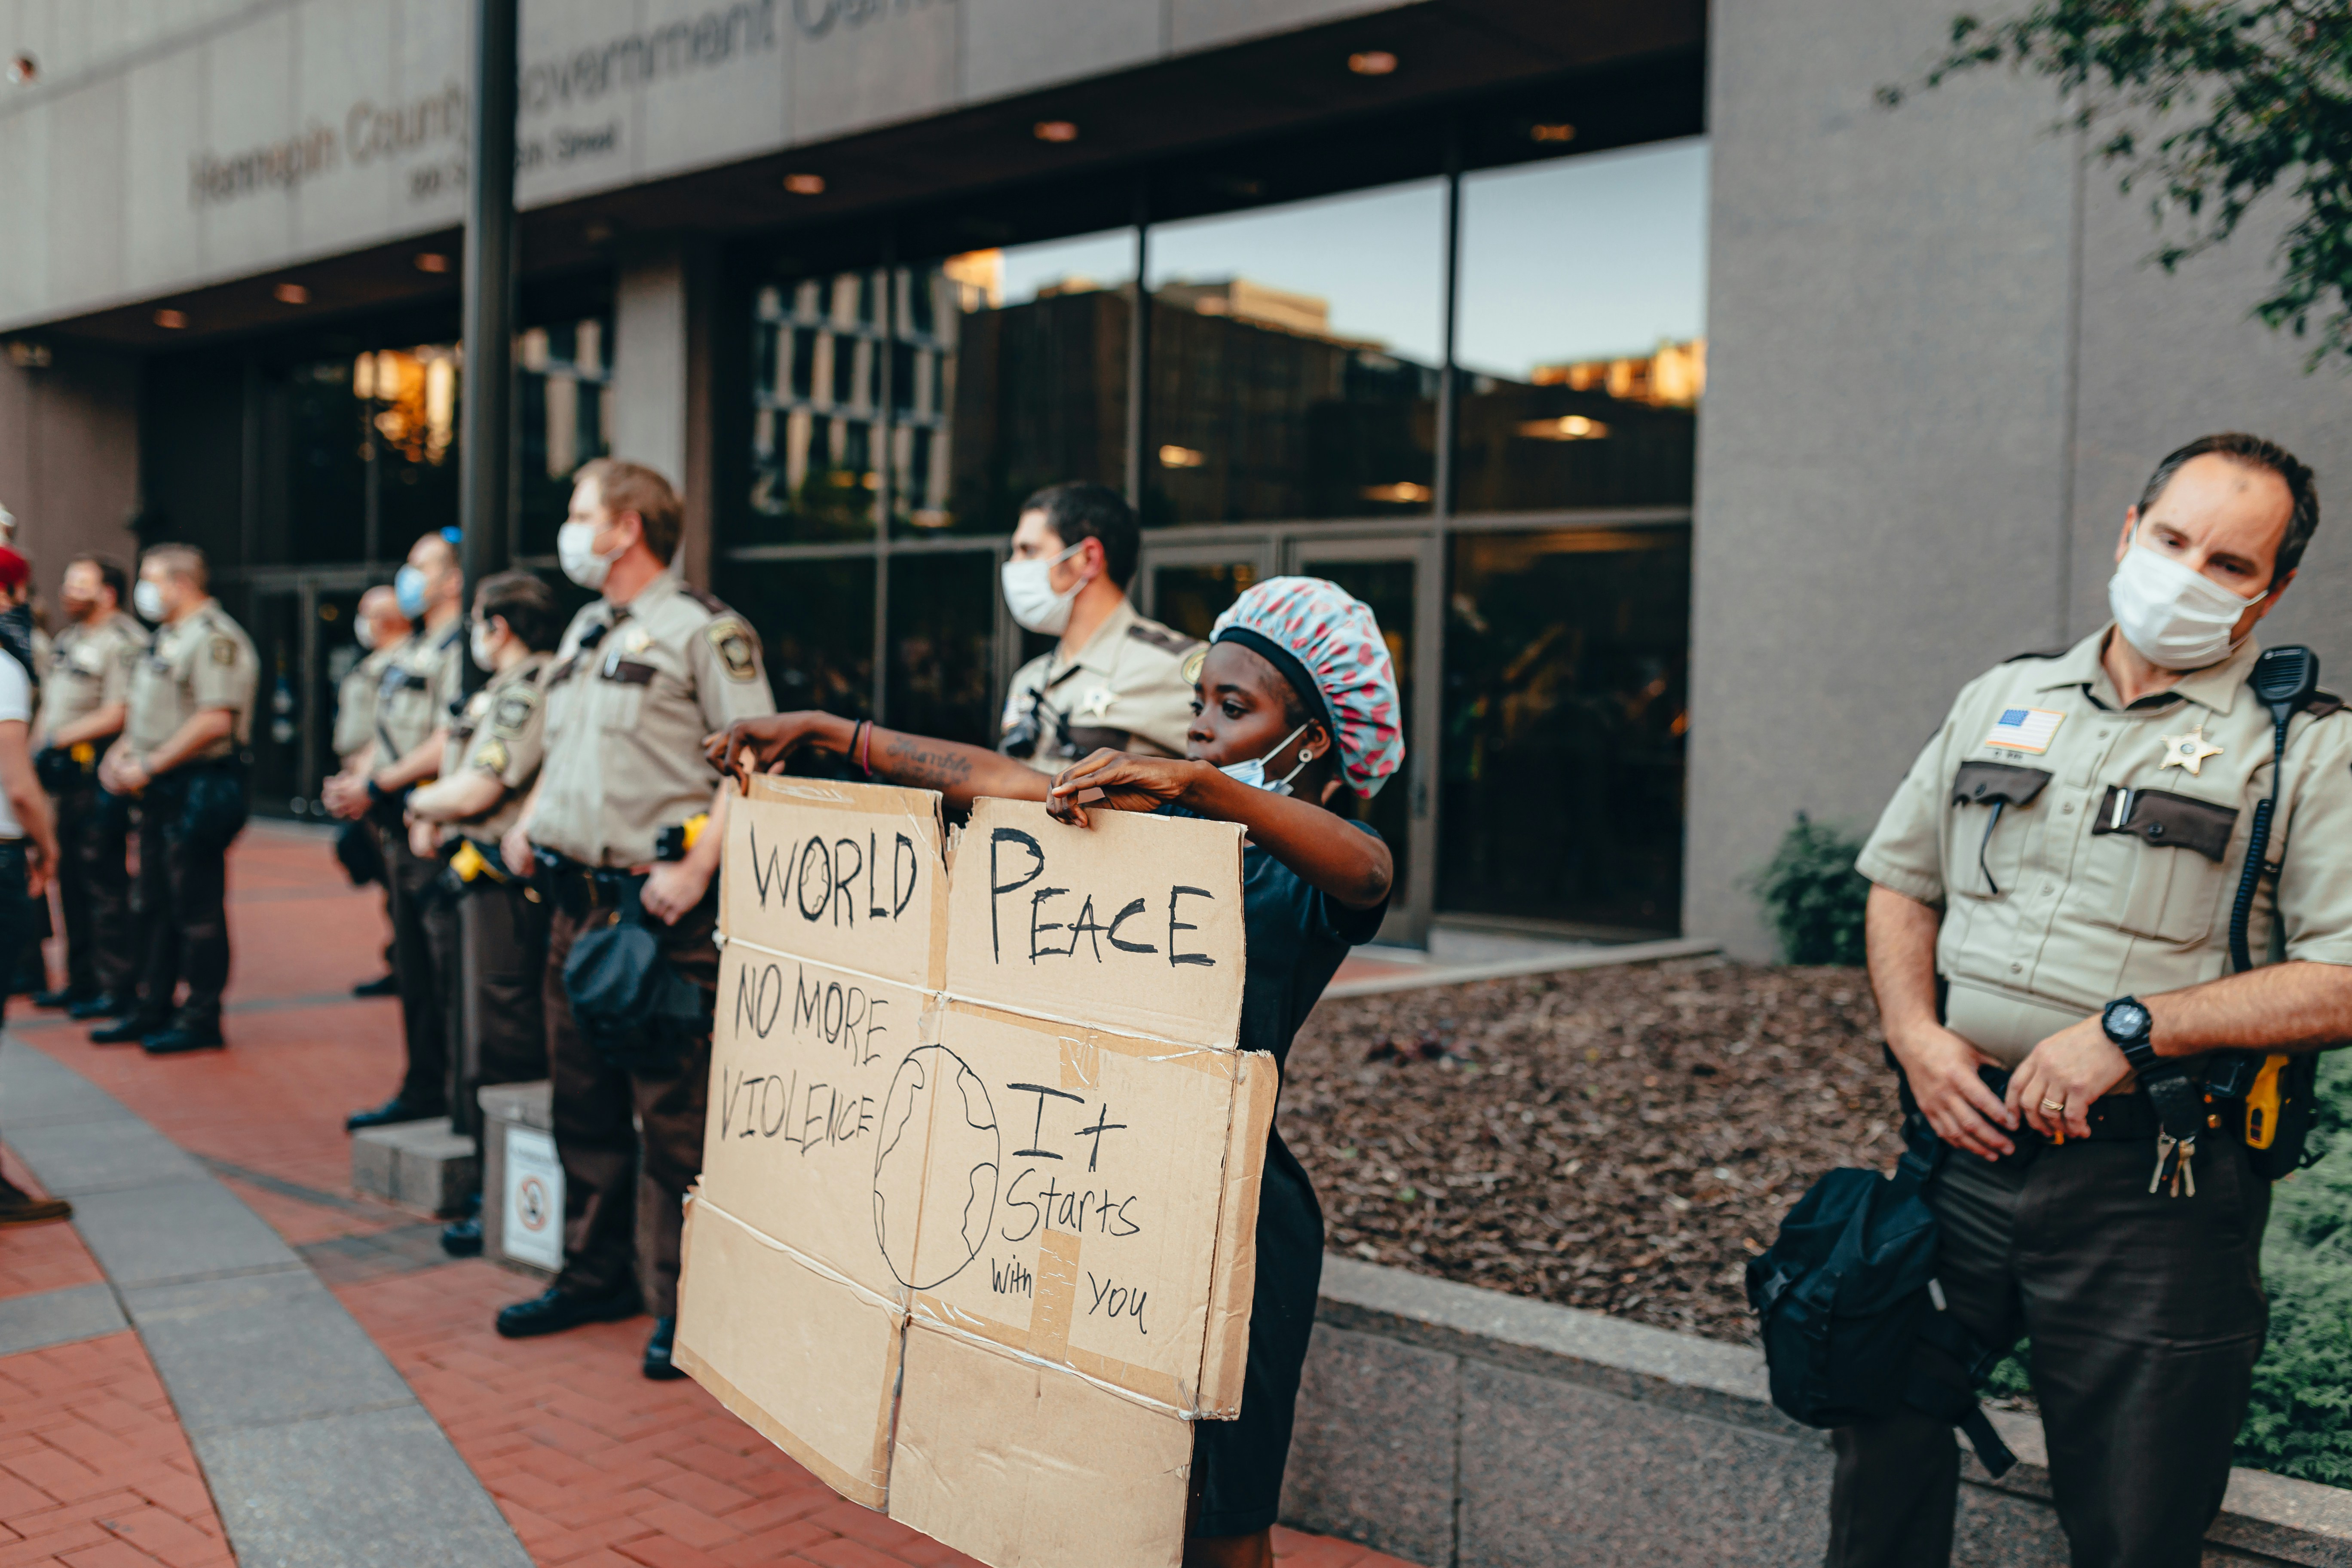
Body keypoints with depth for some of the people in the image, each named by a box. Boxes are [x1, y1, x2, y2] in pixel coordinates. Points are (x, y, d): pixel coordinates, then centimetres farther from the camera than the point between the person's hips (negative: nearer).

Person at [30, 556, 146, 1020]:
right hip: (65, 774, 10)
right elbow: (49, 704, 23)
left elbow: (117, 716, -19)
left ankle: (116, 987, 0)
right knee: (72, 879, 15)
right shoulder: (69, 639, 18)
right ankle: (81, 981, 25)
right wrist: (37, 749, 9)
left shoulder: (124, 642, -12)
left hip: (98, 776, -10)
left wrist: (59, 739, -14)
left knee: (105, 881, -6)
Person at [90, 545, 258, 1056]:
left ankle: (201, 1019, 4)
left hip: (197, 792, -10)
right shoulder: (169, 637, 18)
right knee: (157, 907, 15)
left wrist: (149, 766, -19)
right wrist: (123, 750, 7)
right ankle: (153, 1010, 25)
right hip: (160, 792, 10)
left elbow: (215, 721, -23)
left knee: (197, 909, -4)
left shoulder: (215, 639, -14)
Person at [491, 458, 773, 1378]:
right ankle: (596, 1274, 28)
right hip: (575, 898, 9)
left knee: (673, 1110, -5)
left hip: (657, 905, -9)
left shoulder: (702, 631, -7)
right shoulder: (582, 635, 19)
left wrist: (697, 870, -21)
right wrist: (530, 821, 15)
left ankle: (680, 1304, 3)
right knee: (583, 1098, 15)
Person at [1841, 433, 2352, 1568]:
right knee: (1882, 1428, 11)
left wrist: (2130, 1027, -18)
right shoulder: (2000, 701, 12)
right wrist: (1916, 1035, -1)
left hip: (2151, 1187, -3)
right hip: (1963, 1145, 4)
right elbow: (1901, 883, 16)